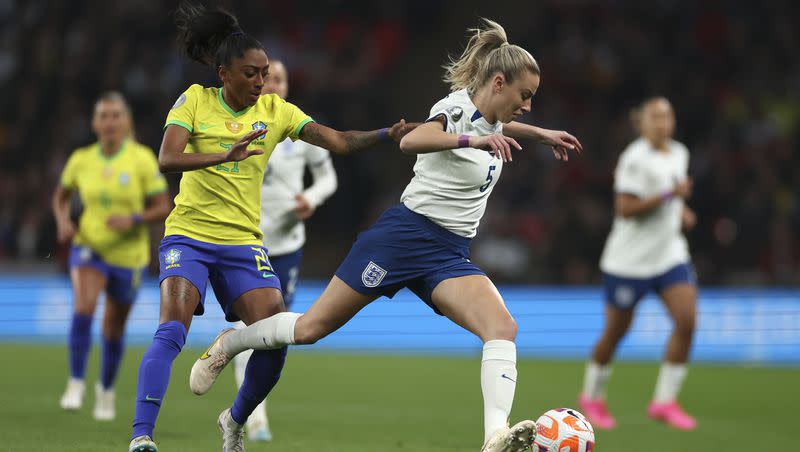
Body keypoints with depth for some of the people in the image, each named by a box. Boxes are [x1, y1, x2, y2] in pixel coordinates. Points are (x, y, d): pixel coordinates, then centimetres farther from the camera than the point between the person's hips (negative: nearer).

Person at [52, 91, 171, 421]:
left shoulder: (142, 159, -10)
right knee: (83, 306, -28)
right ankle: (76, 384, -19)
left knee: (114, 329, 12)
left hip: (128, 254, 0)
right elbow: (61, 196, 15)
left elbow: (163, 208, -8)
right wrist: (63, 221, -5)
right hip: (88, 248, 0)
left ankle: (106, 389, 38)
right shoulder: (81, 159, -3)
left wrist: (134, 220, -25)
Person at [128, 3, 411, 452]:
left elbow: (340, 141, -4)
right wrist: (225, 155, -32)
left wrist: (388, 134, -22)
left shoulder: (276, 110, 3)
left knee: (275, 340, -10)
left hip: (243, 242, 3)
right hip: (189, 234, -3)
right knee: (172, 330, -22)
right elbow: (167, 159, -16)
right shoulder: (195, 100, -3)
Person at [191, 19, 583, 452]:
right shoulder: (456, 108, -15)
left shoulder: (489, 120, 11)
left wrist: (542, 133, 40)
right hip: (404, 236, -7)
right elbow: (411, 140, -39)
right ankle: (226, 345, 29)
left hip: (449, 256, 7)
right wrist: (472, 141, -49)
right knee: (311, 328, 2)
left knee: (503, 328, -21)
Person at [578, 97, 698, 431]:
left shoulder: (679, 154, 8)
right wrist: (670, 195, -26)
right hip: (629, 261, -6)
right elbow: (625, 208, -22)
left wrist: (681, 210, 8)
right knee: (615, 331, 5)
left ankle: (664, 402, -3)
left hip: (670, 255, 6)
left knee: (687, 320, -12)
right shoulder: (635, 158, -16)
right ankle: (592, 397, 28)